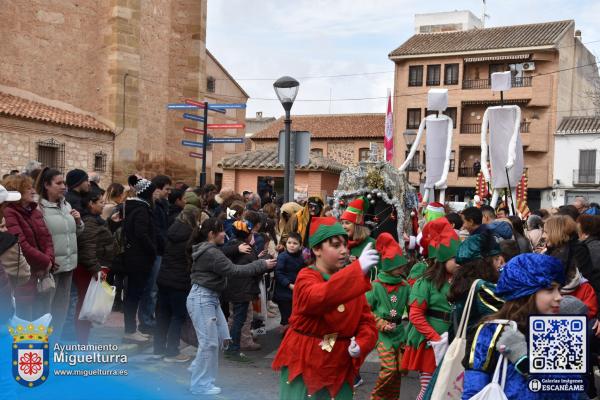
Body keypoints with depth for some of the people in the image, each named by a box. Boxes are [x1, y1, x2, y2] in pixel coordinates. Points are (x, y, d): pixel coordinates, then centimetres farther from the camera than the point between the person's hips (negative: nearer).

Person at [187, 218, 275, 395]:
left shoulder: (207, 250, 13)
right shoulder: (211, 253, -20)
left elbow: (227, 266, 14)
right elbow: (234, 270, -20)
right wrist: (262, 265, -16)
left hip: (210, 298, 11)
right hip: (202, 299, -11)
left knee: (221, 338, 12)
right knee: (209, 342, -4)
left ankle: (198, 369, 25)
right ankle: (201, 385, 7)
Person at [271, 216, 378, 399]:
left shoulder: (352, 282, 3)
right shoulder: (306, 277, -13)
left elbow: (367, 322, 3)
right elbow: (319, 297, -36)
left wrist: (360, 345, -19)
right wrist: (359, 269, -46)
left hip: (339, 367, 4)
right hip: (304, 363, -4)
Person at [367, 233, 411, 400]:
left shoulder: (405, 285, 1)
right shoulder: (376, 286, -10)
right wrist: (382, 325, -11)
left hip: (400, 331, 4)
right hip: (383, 334, -4)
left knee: (399, 369, 6)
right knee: (389, 369, -13)